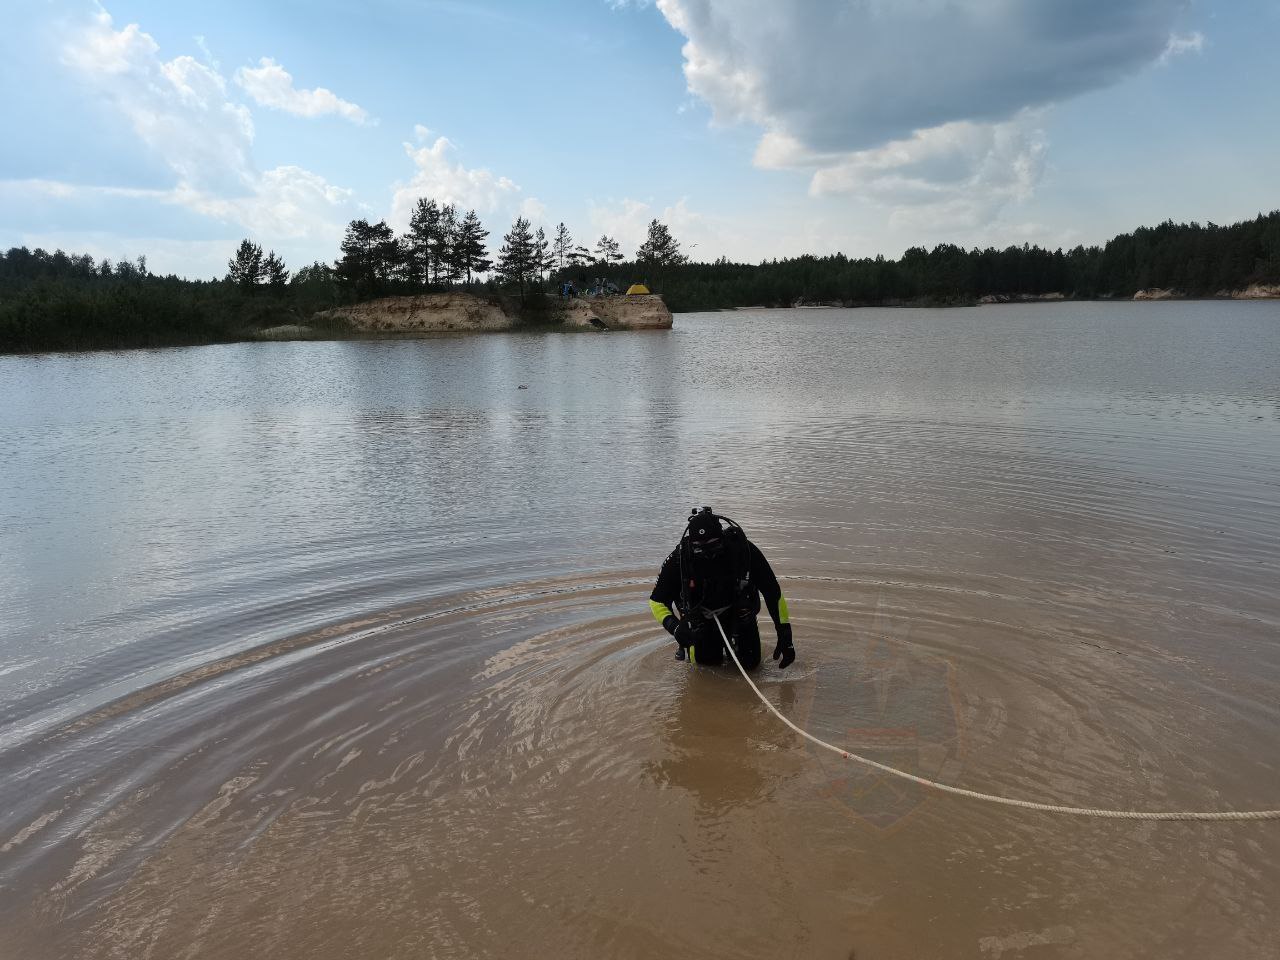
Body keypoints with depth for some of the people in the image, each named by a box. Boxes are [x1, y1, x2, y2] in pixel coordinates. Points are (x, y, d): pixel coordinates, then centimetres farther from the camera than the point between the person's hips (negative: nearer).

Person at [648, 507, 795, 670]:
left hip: (739, 613, 0)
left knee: (749, 662, -1)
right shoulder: (679, 558, -29)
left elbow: (773, 593, -22)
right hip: (701, 618, 0)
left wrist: (785, 637, -21)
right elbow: (657, 600, -17)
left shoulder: (744, 550, -32)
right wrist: (673, 626, -36)